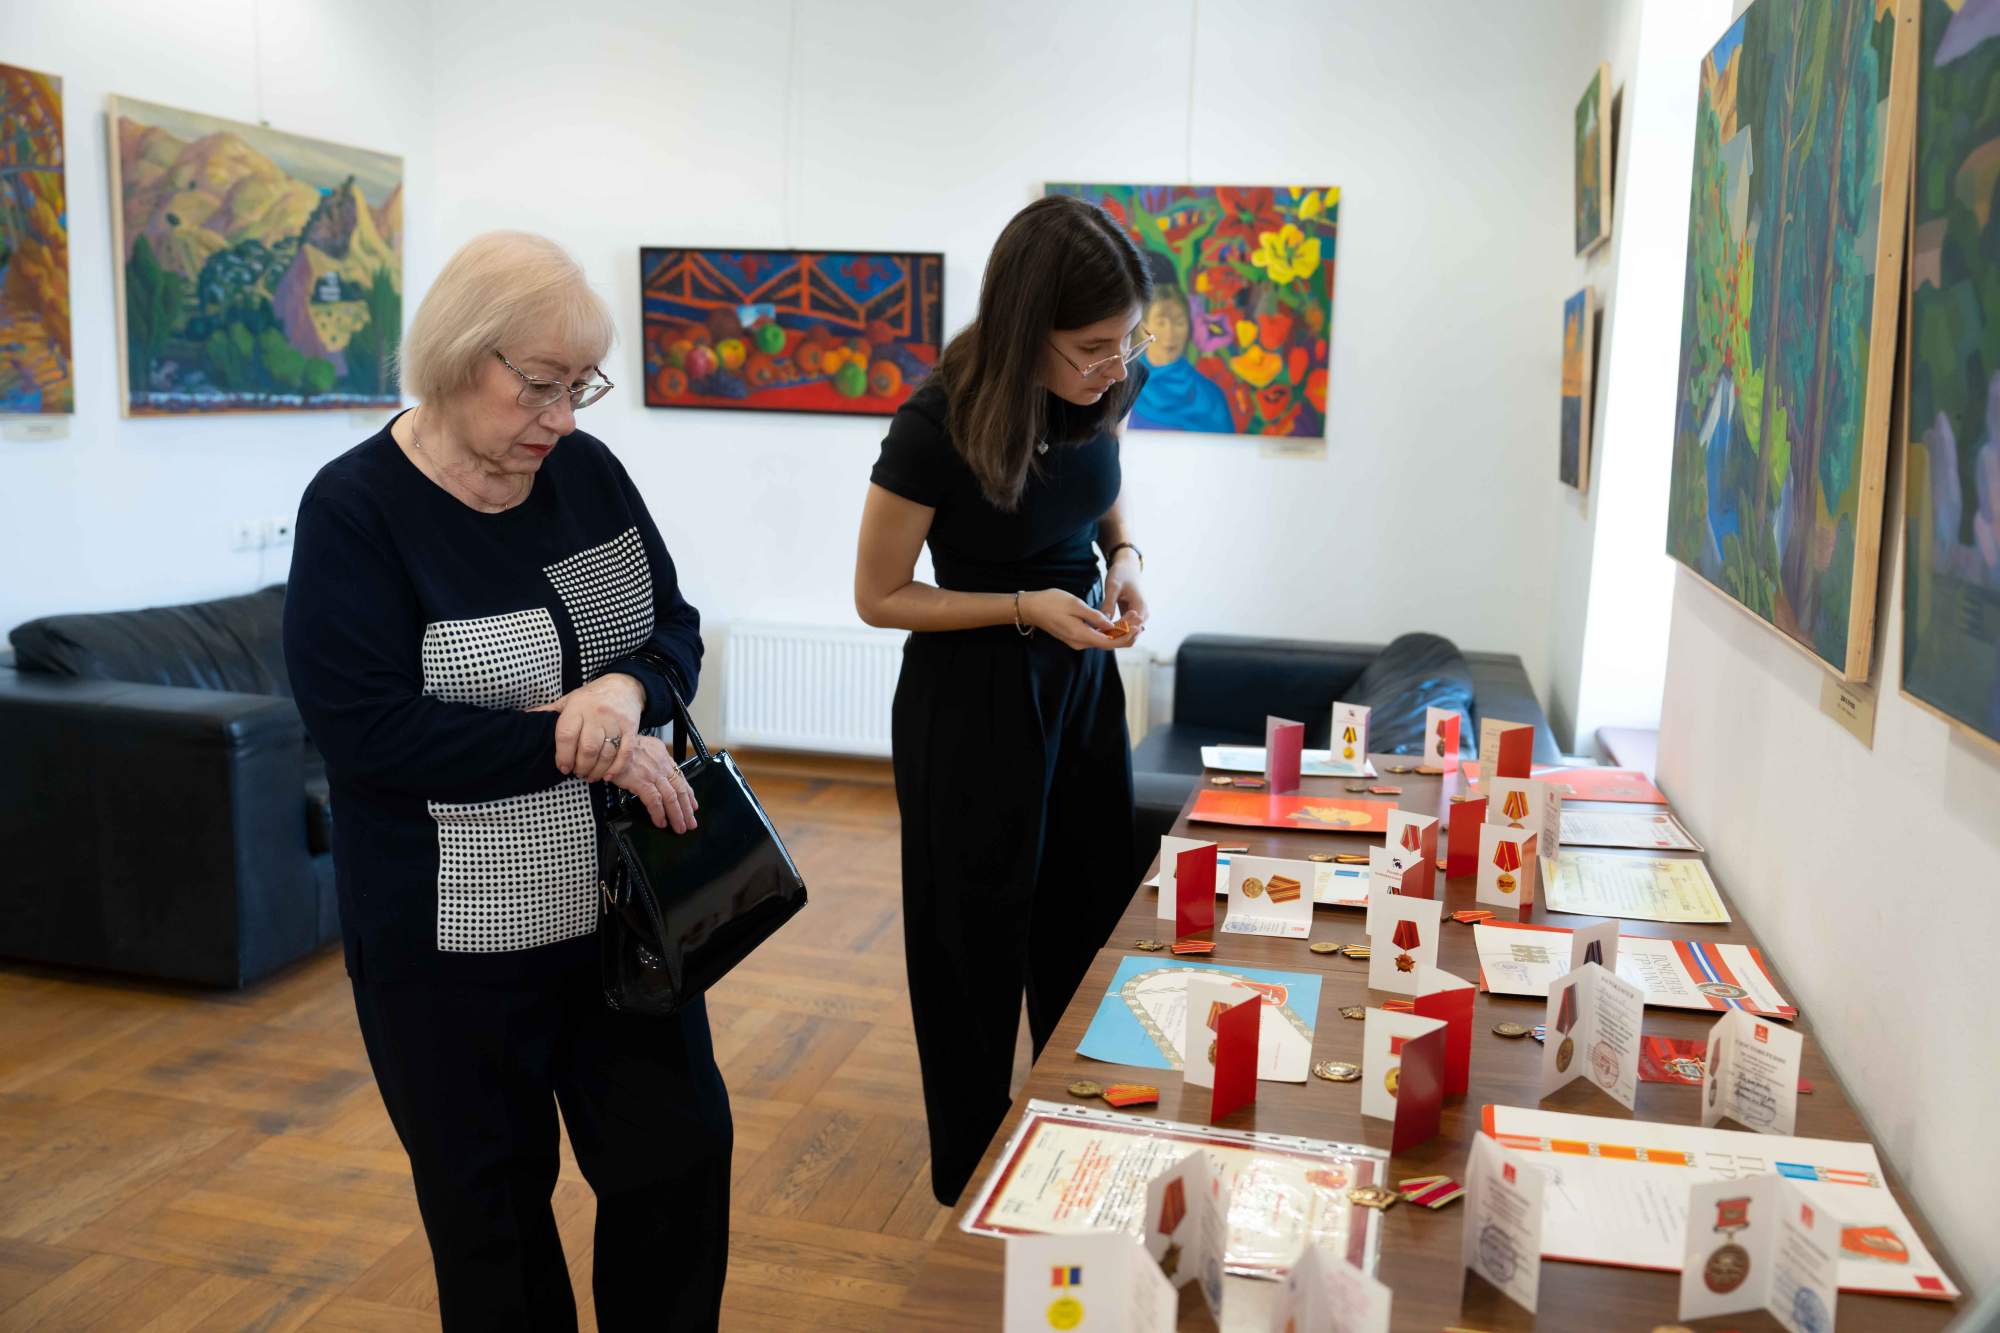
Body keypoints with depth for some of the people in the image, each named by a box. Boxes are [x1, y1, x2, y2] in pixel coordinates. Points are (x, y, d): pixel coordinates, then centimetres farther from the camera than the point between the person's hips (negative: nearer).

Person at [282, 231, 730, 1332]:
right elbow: (365, 729, -20)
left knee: (680, 1155, 13)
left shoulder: (586, 471, 1)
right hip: (457, 941, -4)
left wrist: (627, 688, -17)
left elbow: (675, 626, 6)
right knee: (492, 1202, 13)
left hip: (621, 901, 5)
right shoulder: (356, 511, -14)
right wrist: (573, 743, -22)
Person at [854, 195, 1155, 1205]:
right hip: (973, 701, -6)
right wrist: (1027, 608, -23)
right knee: (981, 947, 8)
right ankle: (972, 1182, 31)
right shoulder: (939, 426, -24)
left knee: (1090, 931, 16)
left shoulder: (1096, 400, -8)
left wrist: (1125, 563, -9)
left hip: (1082, 682, 6)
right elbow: (879, 597, -13)